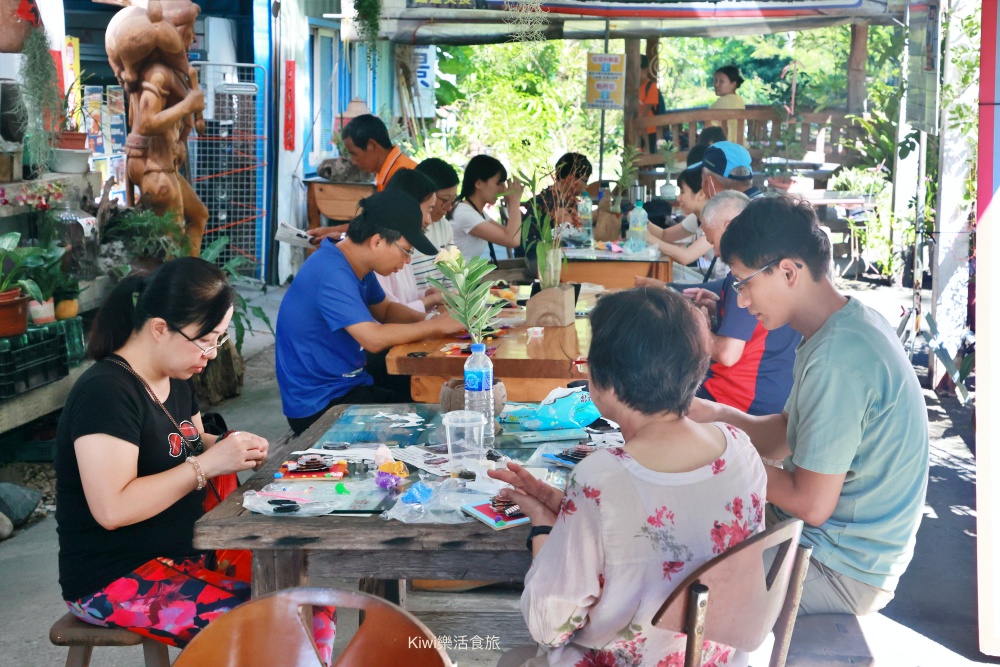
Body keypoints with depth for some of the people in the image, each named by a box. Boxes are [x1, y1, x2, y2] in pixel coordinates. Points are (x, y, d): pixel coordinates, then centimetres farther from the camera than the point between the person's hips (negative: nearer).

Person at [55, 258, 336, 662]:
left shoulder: (177, 381, 7)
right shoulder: (105, 392, -22)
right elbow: (112, 510, -28)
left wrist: (231, 448, 0)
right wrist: (207, 465, -24)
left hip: (184, 551, 9)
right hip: (115, 580, -9)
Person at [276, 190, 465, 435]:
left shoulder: (356, 265, 5)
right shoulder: (332, 274, -25)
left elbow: (385, 310, 19)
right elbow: (375, 338, -31)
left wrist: (425, 320, -1)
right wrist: (435, 326, -18)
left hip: (348, 385, 9)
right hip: (319, 407, -9)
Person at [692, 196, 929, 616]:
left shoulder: (837, 360, -28)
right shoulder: (851, 325, 4)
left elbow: (811, 505, -24)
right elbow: (783, 437, 9)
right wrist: (713, 414, -4)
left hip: (843, 572, -9)